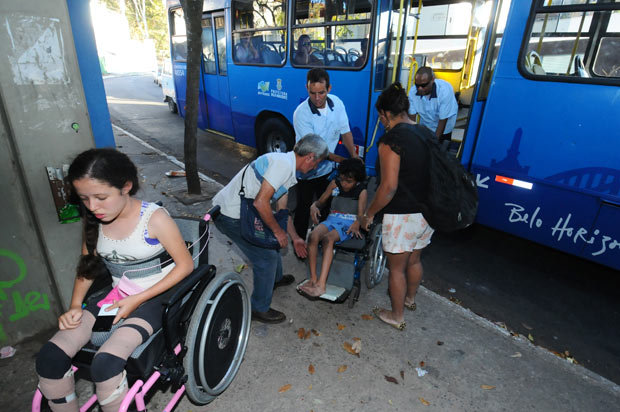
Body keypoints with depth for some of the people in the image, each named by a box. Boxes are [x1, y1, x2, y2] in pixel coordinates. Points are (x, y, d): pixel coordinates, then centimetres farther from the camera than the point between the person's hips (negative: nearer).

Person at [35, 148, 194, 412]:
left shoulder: (154, 217, -18)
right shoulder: (93, 220, 0)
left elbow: (185, 265, -14)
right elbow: (87, 264, 15)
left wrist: (137, 300, -16)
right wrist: (75, 306, 0)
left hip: (152, 299, -5)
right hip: (113, 296, 6)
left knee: (104, 365, -26)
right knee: (49, 358, -12)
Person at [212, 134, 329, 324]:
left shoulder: (286, 166, 12)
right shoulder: (283, 163, -21)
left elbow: (282, 209, 19)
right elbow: (260, 202, -26)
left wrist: (295, 238, 23)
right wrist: (278, 231, -13)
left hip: (239, 211, 10)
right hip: (231, 217, -10)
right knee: (266, 256, -1)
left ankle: (276, 278, 49)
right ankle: (259, 309, 17)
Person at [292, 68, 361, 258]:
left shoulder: (337, 103, -10)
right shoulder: (301, 113, -26)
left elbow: (345, 131, -1)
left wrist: (354, 156, -14)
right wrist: (340, 160, -26)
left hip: (327, 168, 5)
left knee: (325, 205, 21)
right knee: (304, 207, 8)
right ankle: (299, 241, 29)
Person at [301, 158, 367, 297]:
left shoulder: (362, 191, 4)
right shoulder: (335, 184, 15)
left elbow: (361, 213, -8)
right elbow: (321, 201, 18)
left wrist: (357, 223, -32)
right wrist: (314, 206, -7)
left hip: (349, 223, -4)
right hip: (332, 219, 4)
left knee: (328, 238, -36)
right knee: (313, 235, -30)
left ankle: (321, 284, -42)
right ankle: (313, 279, -26)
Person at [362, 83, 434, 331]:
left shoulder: (391, 140, -19)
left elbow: (389, 187, -23)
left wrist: (369, 213, -11)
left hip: (402, 216, -8)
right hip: (427, 213, 8)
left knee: (397, 268, 11)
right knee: (414, 260, 27)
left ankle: (397, 317, 30)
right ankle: (410, 299, 51)